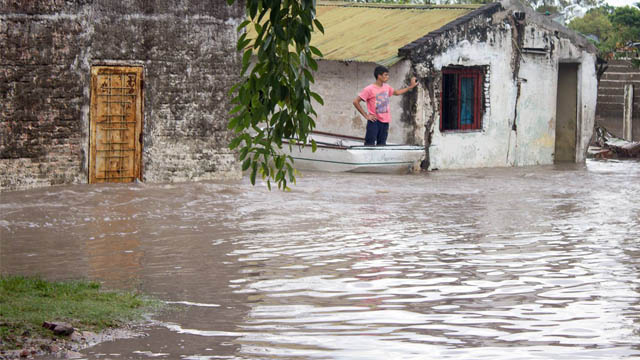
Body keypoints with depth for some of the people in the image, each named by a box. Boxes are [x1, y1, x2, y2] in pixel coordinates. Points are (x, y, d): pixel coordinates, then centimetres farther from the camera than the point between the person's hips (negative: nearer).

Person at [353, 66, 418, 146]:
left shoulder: (386, 87, 8)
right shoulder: (369, 89, -13)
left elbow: (396, 92, 29)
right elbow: (356, 102, -12)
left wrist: (411, 87, 26)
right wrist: (366, 115, -12)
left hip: (385, 122, 6)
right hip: (374, 121, -6)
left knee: (381, 145, 10)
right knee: (370, 145, -7)